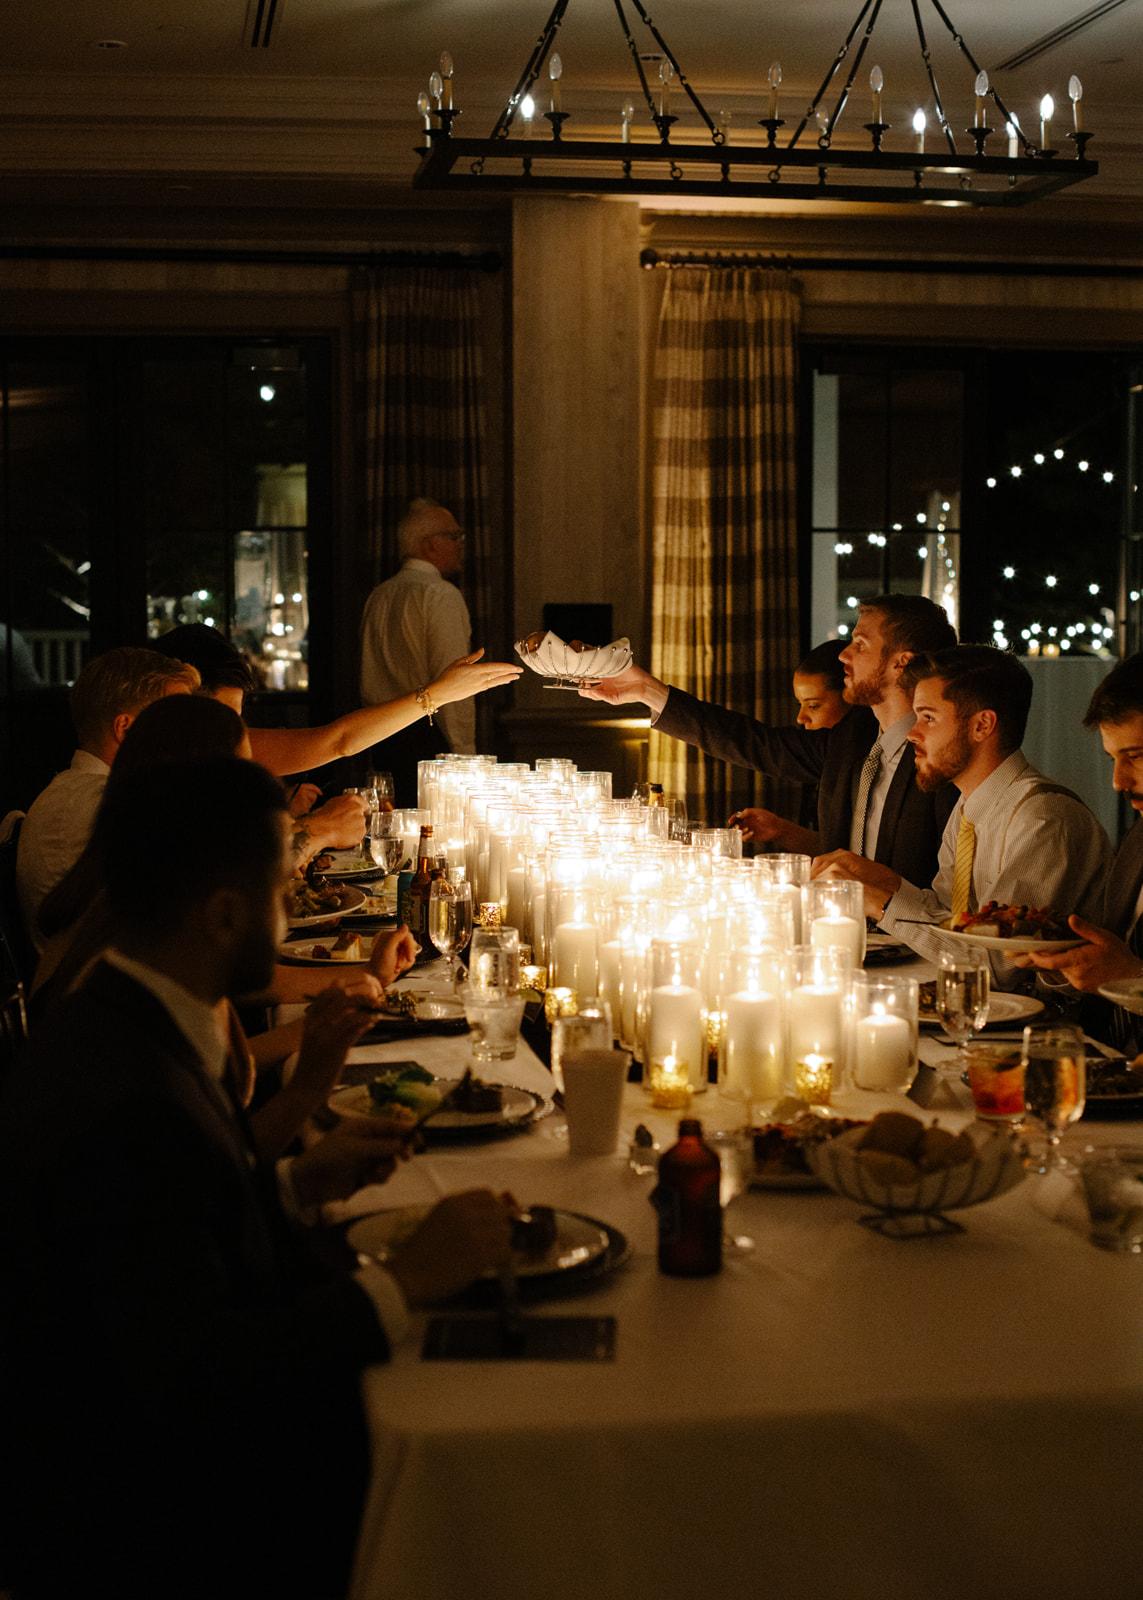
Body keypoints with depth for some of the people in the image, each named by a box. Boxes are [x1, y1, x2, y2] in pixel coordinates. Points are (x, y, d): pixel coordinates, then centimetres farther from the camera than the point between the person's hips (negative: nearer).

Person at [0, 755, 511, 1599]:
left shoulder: (108, 1027, 1)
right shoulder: (129, 1103, -29)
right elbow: (190, 1378, -30)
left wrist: (298, 1183, 5)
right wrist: (407, 1279, -24)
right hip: (132, 1522, -9)